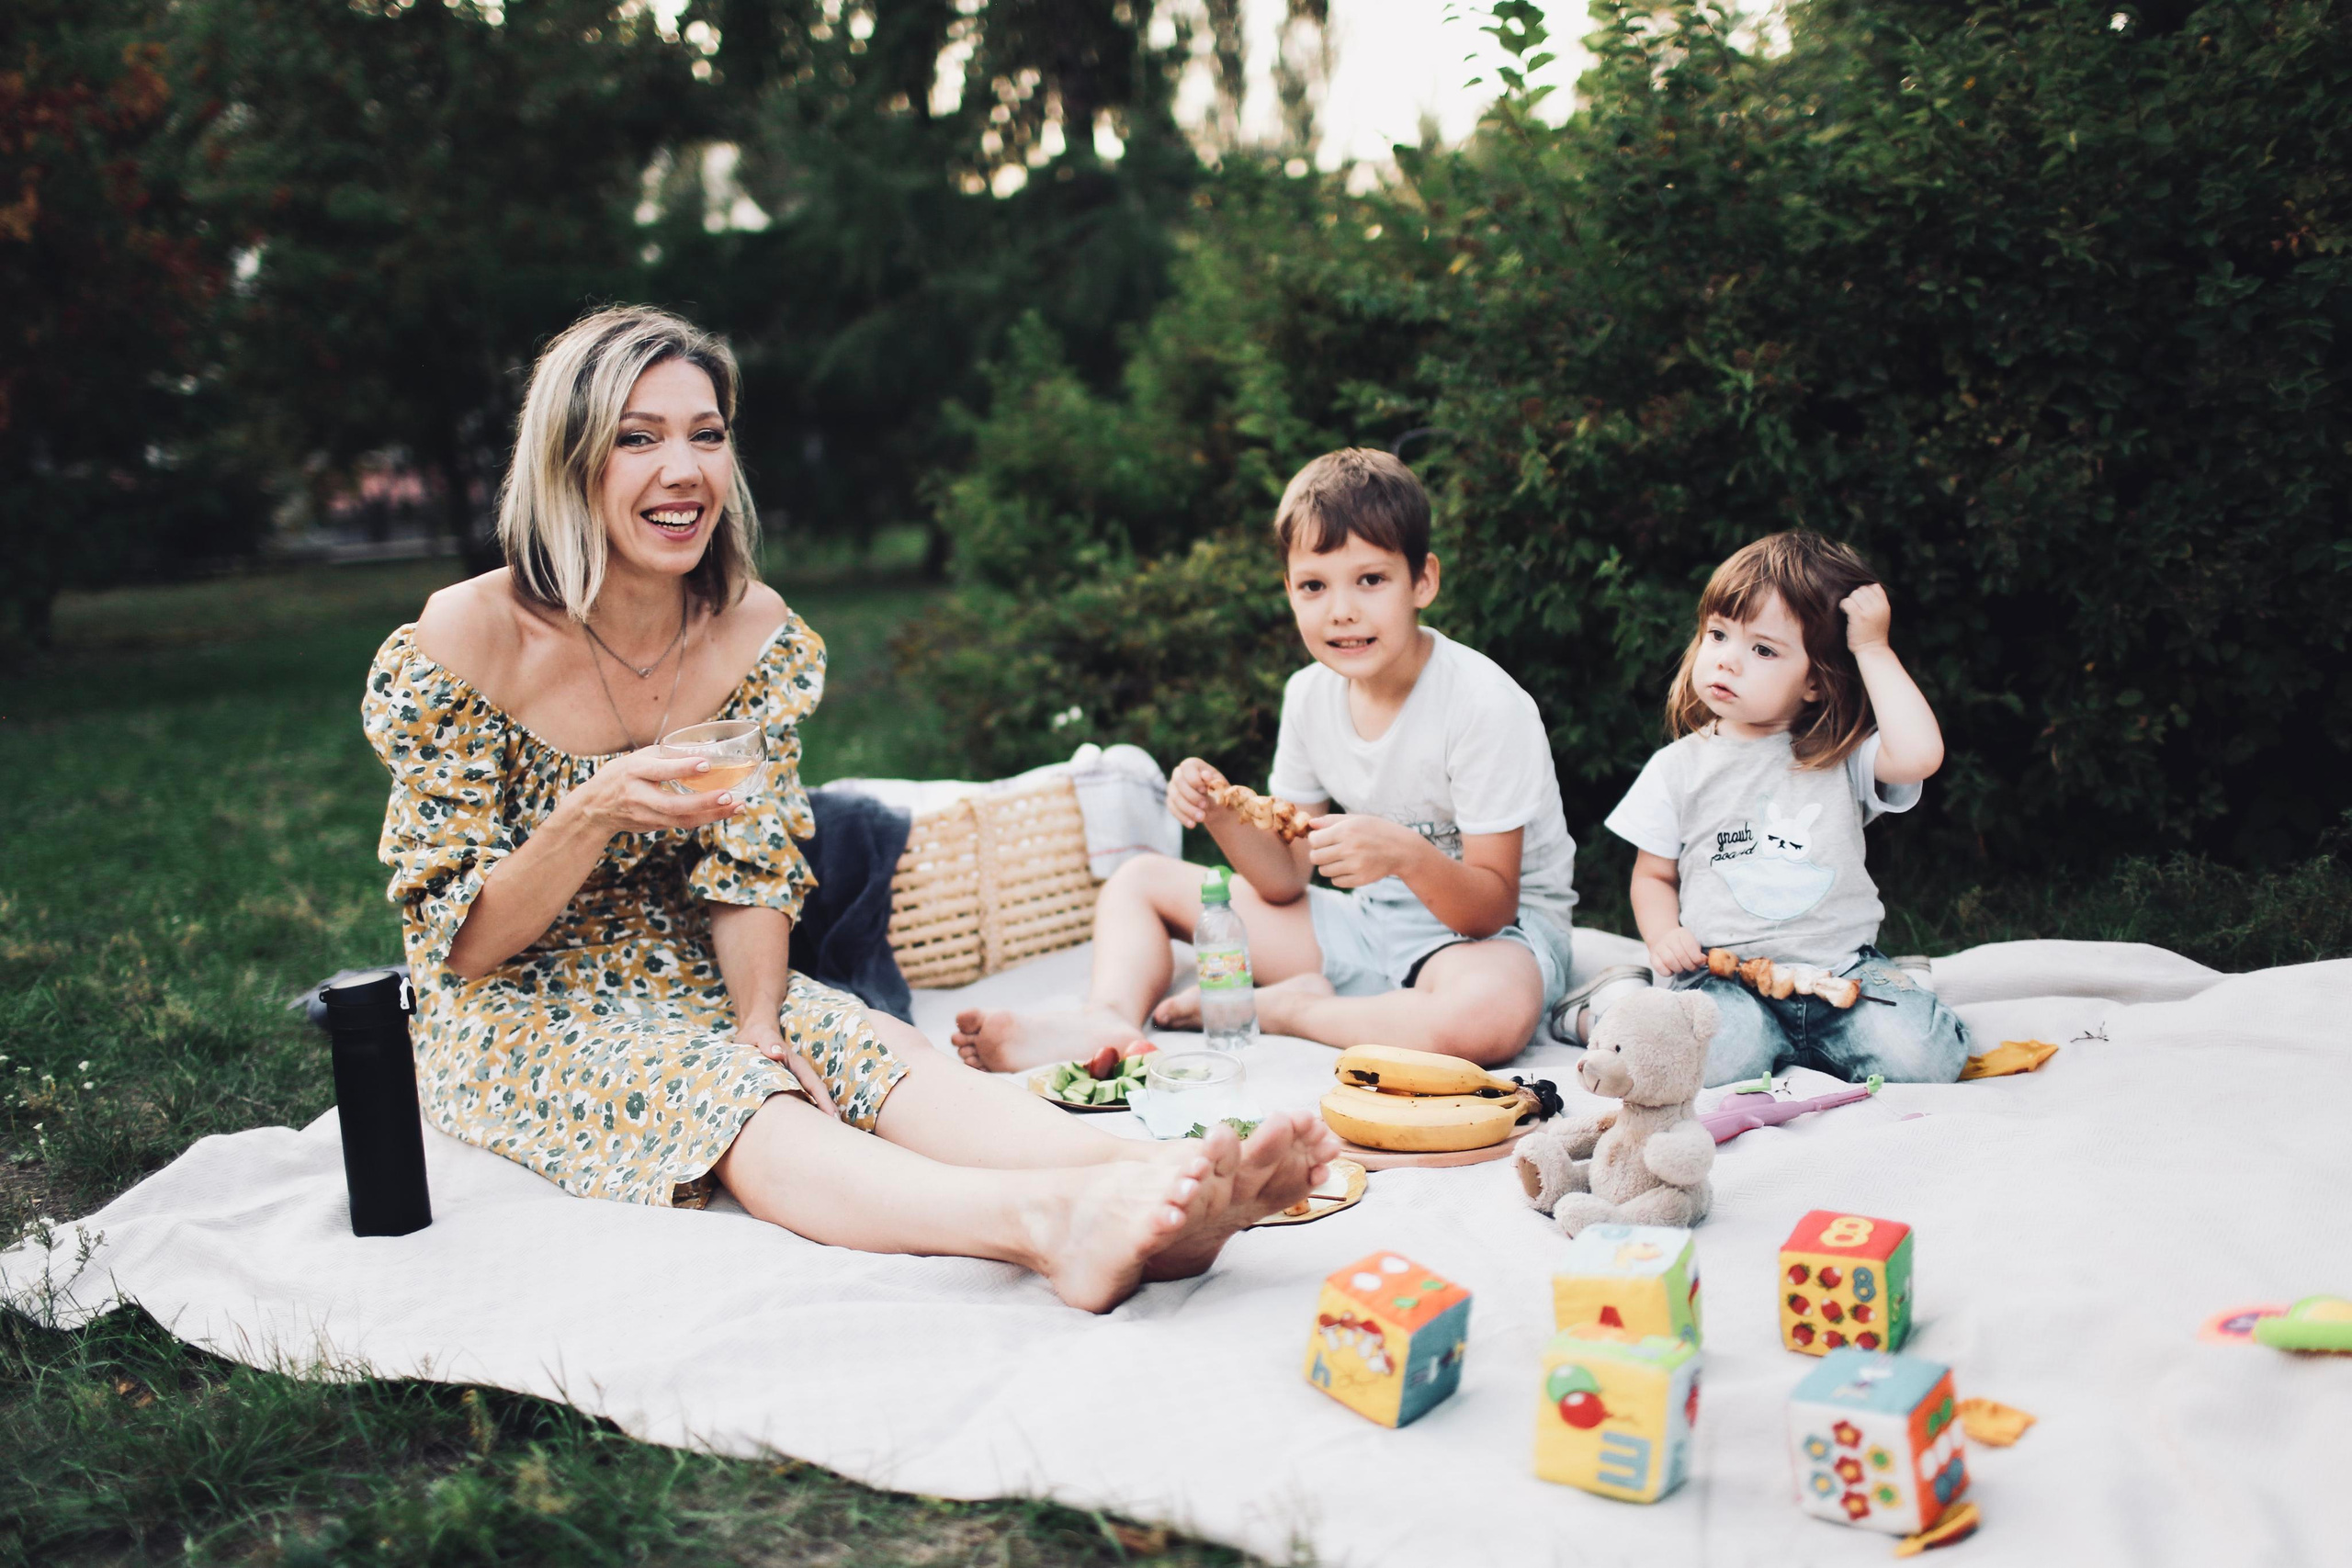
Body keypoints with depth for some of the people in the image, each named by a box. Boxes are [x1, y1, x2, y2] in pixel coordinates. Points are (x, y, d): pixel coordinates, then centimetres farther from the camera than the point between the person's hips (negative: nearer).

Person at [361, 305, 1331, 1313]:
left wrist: (761, 1028, -19)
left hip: (696, 988, 4)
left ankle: (1162, 1188, -51)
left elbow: (750, 881, 0)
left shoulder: (758, 635, -3)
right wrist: (593, 815, -31)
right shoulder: (457, 648, -16)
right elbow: (462, 947, -14)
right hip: (514, 1018, -4)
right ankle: (1049, 1222, -60)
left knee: (888, 1062, -26)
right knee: (732, 1110, -34)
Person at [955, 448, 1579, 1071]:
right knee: (1140, 880, 5)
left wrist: (1408, 856, -40)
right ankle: (1111, 1020, -25)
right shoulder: (1310, 696, -2)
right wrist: (1224, 816, -17)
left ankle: (1283, 1008, -20)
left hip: (1494, 928, -6)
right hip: (1370, 922, 6)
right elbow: (1286, 881, 2)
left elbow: (1492, 906, -21)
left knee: (1493, 1014, -44)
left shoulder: (1485, 704, -21)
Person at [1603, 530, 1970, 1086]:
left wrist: (1873, 649, -9)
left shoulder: (1844, 757, 3)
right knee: (1721, 1055, -33)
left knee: (1920, 1055, -23)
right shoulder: (1680, 768, 5)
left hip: (1842, 967, 2)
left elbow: (1920, 753, -19)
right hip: (1725, 976, -1)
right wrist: (1664, 936, -9)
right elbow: (1654, 875, 13)